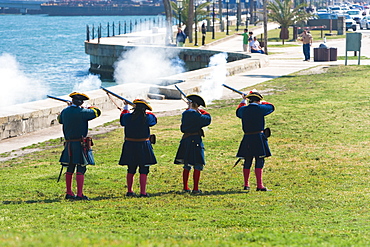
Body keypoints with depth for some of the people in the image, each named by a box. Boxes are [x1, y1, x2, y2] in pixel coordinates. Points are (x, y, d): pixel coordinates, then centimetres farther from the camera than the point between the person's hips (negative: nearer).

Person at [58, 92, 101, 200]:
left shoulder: (65, 112, 2)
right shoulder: (82, 112, -14)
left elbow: (60, 119, 25)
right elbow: (97, 112, -2)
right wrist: (89, 108, 16)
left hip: (69, 145, 6)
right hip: (80, 145, -6)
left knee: (70, 169, 14)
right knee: (80, 170, -4)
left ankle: (69, 193, 20)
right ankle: (79, 194, -7)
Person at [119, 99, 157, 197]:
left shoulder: (127, 117, -3)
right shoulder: (147, 118, -11)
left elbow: (122, 117, 22)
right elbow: (154, 118, 12)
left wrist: (126, 107, 38)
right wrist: (143, 111, 23)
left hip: (129, 147, 4)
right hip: (143, 147, -4)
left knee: (131, 170, 16)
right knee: (143, 170, 1)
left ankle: (129, 191, 23)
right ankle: (143, 192, -2)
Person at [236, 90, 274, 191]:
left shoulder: (244, 109, 4)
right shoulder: (259, 108, -9)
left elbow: (238, 112, 29)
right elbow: (271, 107, 10)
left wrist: (243, 101, 41)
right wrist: (262, 102, 25)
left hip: (247, 139, 5)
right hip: (258, 137, -5)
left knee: (247, 162, 14)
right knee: (259, 161, -5)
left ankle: (246, 184, 22)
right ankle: (259, 185, -11)